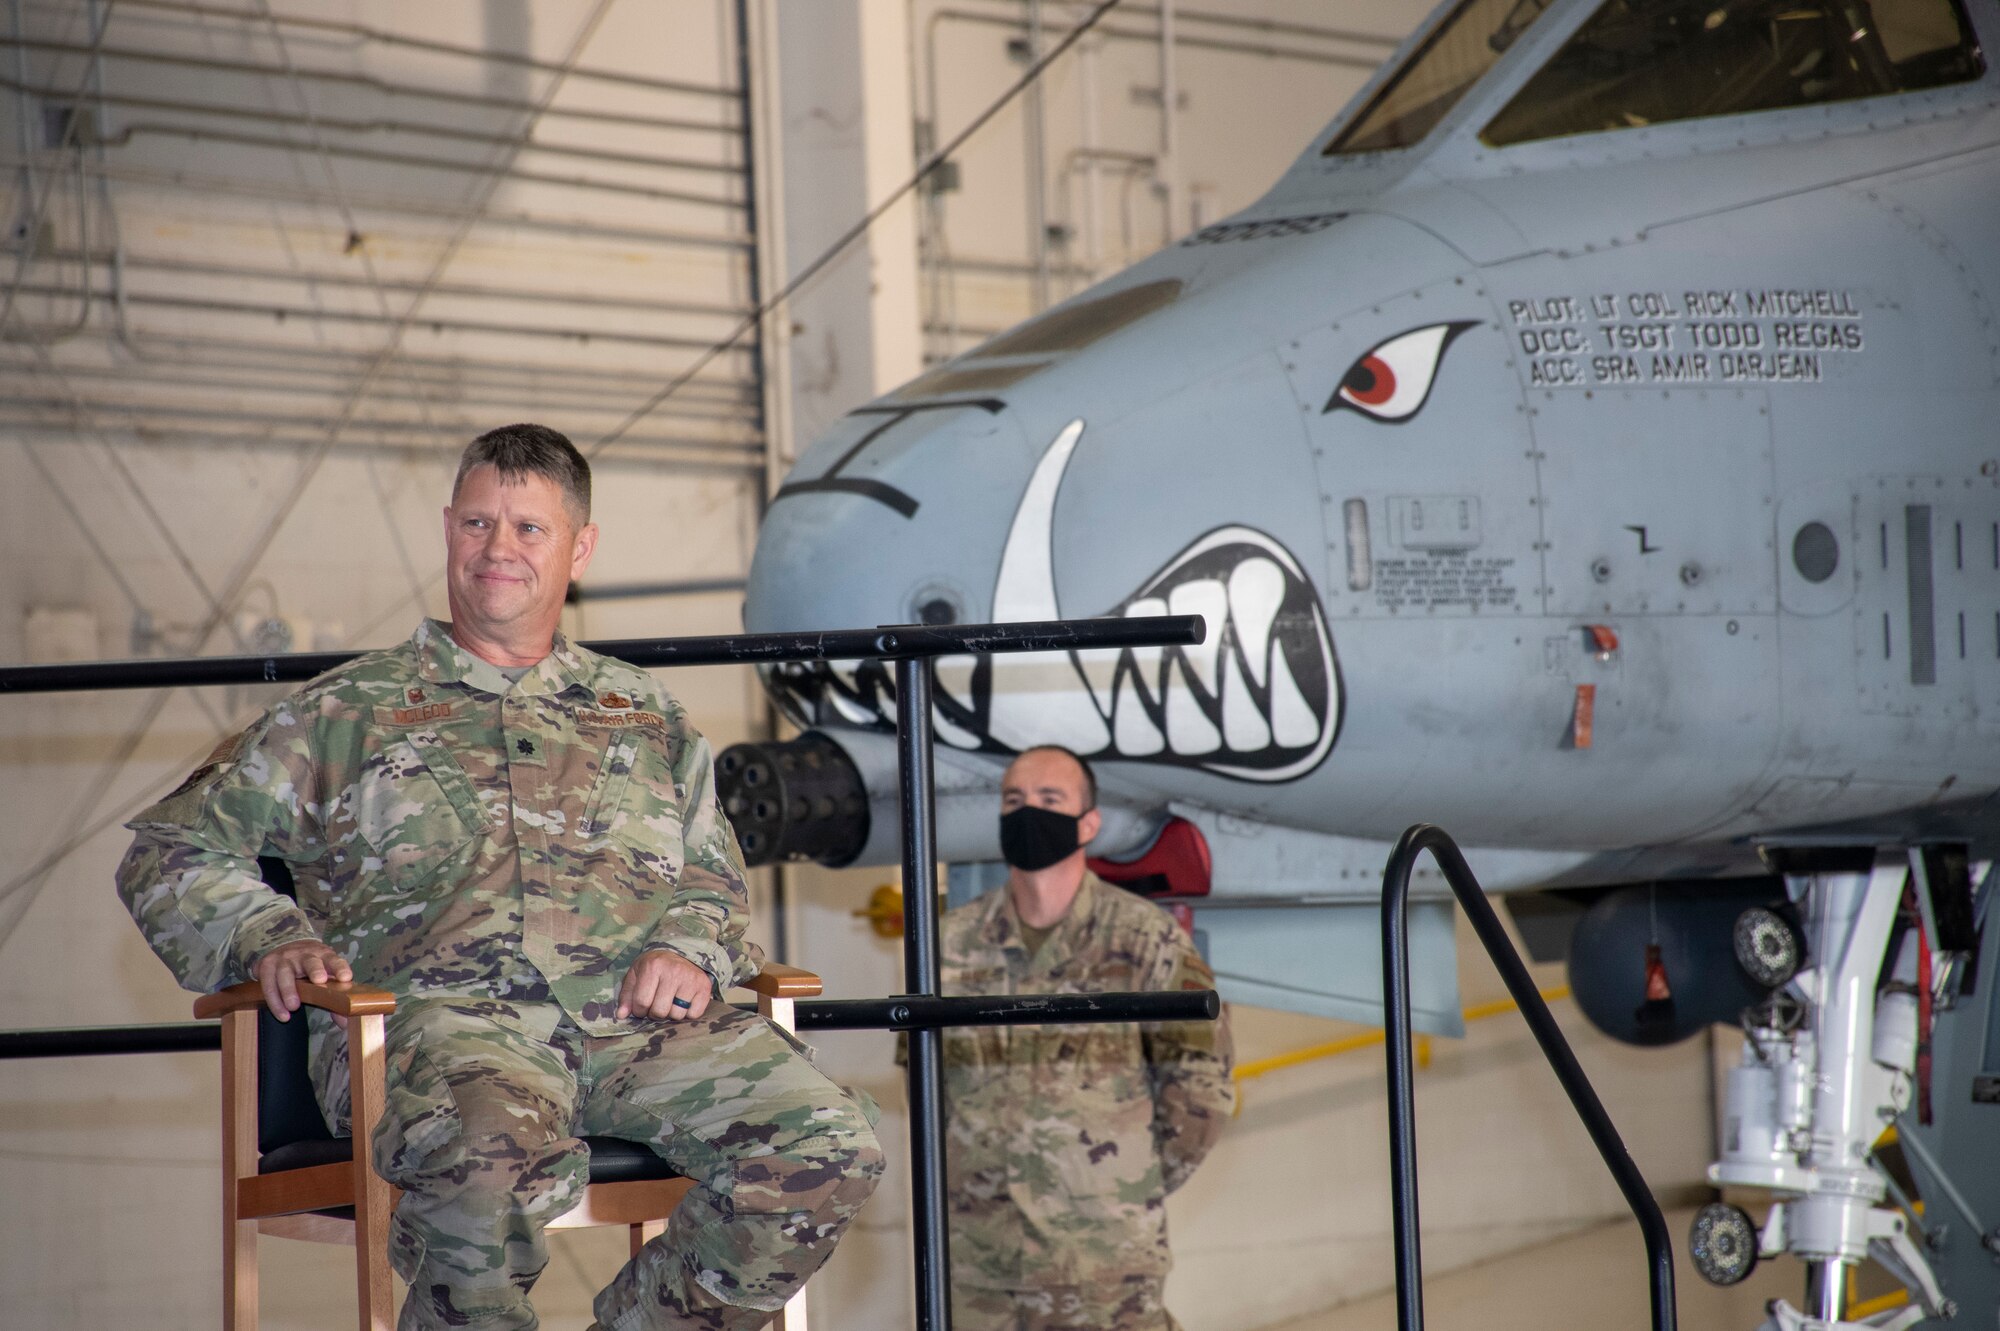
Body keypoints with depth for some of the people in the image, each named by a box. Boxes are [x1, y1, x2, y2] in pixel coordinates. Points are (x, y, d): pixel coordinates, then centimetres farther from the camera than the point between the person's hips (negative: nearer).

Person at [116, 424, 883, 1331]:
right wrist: (266, 940, -2)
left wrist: (691, 947, 6)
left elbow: (712, 874, 31)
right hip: (436, 1010, -3)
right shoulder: (346, 711, 22)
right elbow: (171, 852, 20)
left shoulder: (645, 714, 30)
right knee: (497, 1155, -41)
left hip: (634, 1017, 3)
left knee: (829, 1151, -25)